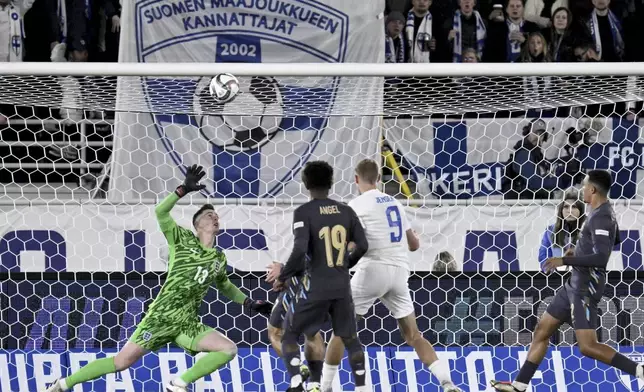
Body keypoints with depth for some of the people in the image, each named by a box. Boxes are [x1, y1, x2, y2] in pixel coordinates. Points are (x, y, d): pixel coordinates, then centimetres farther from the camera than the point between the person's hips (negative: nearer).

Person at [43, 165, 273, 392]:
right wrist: (184, 190, -18)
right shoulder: (184, 240, 0)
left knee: (228, 349, -15)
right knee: (122, 361, -9)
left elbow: (225, 286, 32)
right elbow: (160, 212, -13)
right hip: (162, 317, -5)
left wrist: (250, 304, 25)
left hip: (188, 325, 5)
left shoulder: (219, 259, 13)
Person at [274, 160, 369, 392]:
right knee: (350, 338, 18)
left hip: (315, 287, -4)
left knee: (289, 335, 9)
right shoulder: (346, 211, 6)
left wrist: (283, 277, -5)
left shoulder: (304, 212, -8)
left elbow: (299, 250, -19)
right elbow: (362, 246, 6)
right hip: (342, 286, 4)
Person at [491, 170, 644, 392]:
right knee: (542, 331, 12)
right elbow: (614, 241, 31)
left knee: (588, 346, -15)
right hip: (575, 284, 11)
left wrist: (565, 261, -26)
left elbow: (601, 258, -29)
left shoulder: (601, 218, -19)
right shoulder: (605, 213, 12)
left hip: (585, 288, -11)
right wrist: (582, 250, 30)